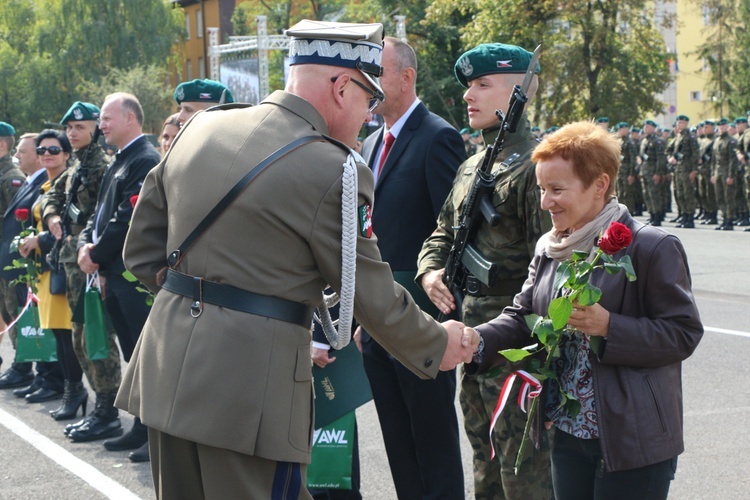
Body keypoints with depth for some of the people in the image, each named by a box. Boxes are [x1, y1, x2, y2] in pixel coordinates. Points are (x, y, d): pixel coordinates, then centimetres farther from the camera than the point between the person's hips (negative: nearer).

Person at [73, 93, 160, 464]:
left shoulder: (146, 161, -13)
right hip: (114, 274, 9)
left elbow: (128, 218, -19)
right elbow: (100, 212, 19)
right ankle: (143, 427, 21)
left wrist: (96, 255, -12)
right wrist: (85, 244, 1)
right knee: (133, 356, 13)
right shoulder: (119, 162, 18)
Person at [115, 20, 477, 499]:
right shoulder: (335, 171, -13)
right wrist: (438, 344, 12)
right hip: (248, 385, -7)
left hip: (166, 370, 7)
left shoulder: (202, 127, 7)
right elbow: (372, 294, -4)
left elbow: (142, 248, 13)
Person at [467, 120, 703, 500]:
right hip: (566, 430, 6)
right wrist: (473, 342, -12)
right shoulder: (548, 248, 10)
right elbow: (522, 317, 8)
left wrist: (607, 326, -25)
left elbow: (683, 334, -14)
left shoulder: (652, 248, -12)